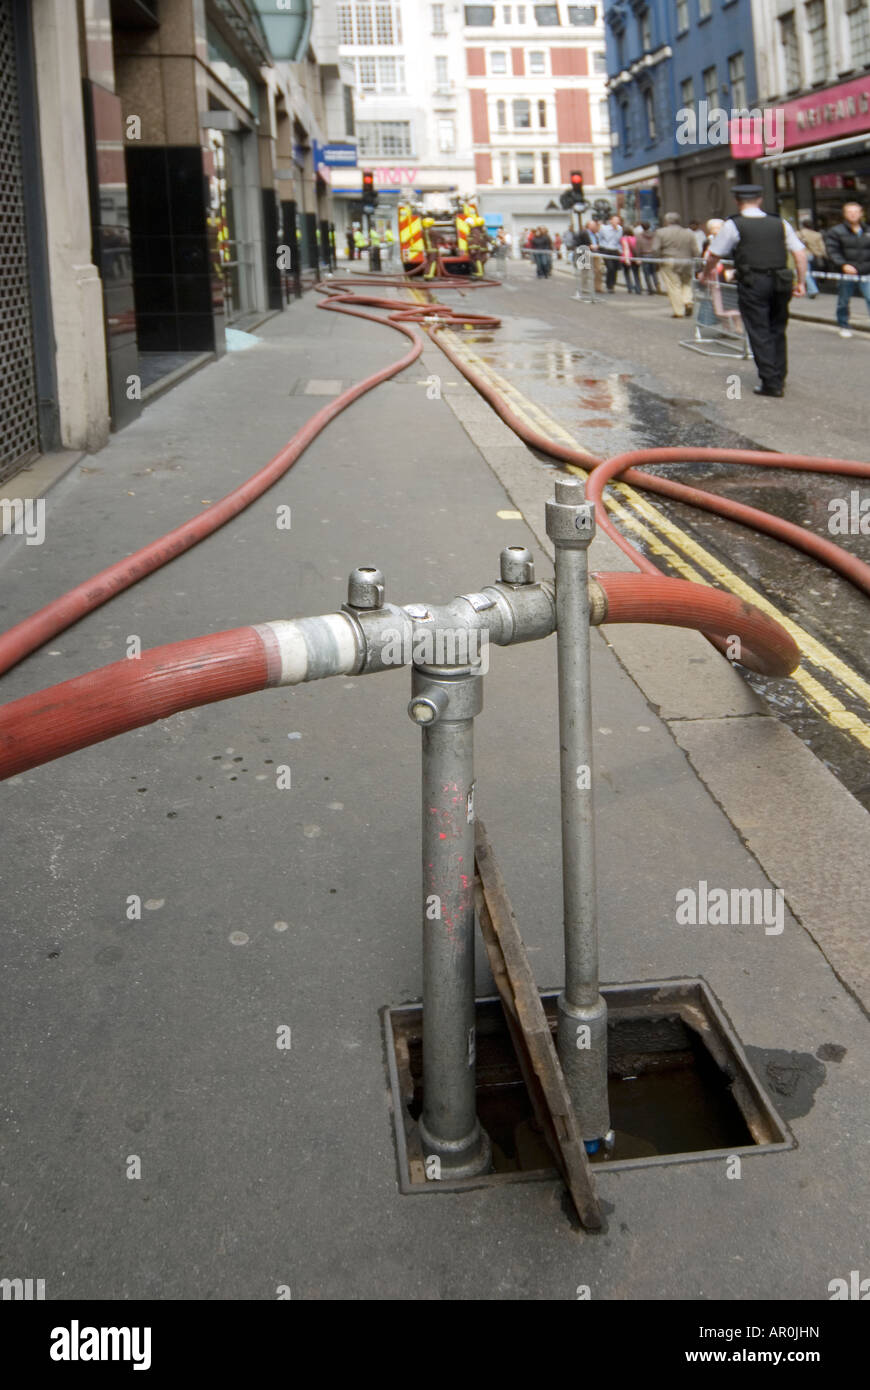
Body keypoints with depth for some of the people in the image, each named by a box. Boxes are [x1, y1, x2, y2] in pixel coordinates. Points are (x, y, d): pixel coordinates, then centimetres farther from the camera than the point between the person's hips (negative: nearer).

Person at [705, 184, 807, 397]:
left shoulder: (733, 225, -1)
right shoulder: (781, 224, 9)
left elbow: (714, 255, 7)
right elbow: (800, 254, 5)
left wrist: (708, 272, 27)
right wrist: (801, 282, 12)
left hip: (752, 283, -4)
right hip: (780, 282, 4)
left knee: (759, 333, 0)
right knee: (777, 331, 17)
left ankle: (771, 383, -4)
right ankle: (779, 378, 23)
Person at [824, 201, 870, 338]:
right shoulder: (835, 232, 0)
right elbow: (832, 252, -8)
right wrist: (843, 265, -20)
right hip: (846, 275, -2)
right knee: (843, 302, 8)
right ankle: (844, 327, 27)